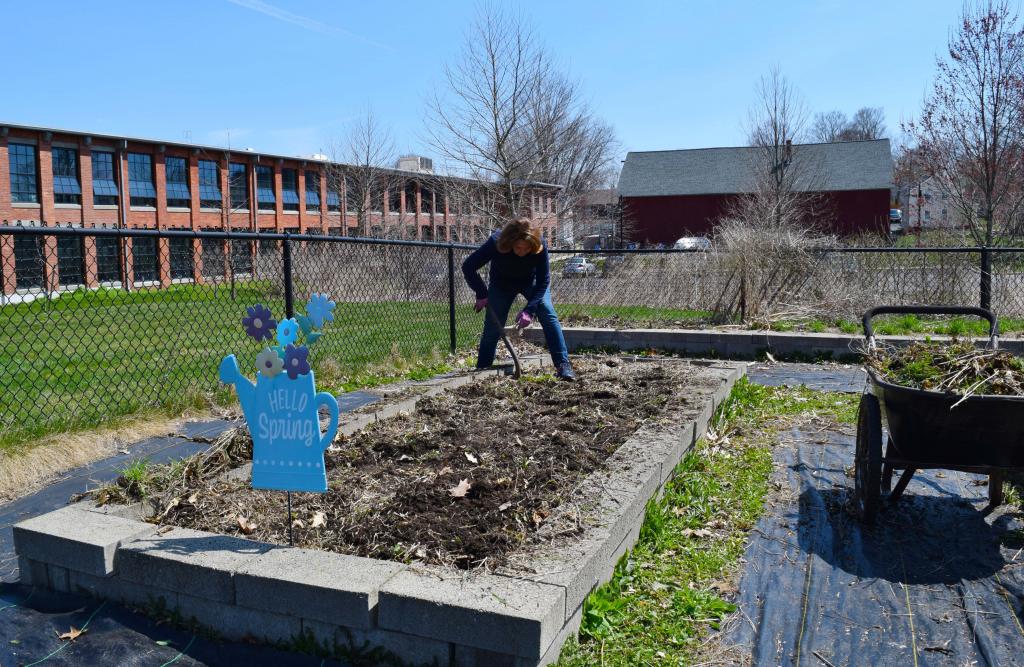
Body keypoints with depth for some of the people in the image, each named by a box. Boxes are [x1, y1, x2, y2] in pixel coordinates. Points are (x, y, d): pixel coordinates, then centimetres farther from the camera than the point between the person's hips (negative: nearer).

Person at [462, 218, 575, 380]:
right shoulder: (495, 243, -36)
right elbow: (468, 267, -24)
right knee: (492, 327, -3)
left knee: (549, 316, -19)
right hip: (502, 284, 0)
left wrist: (529, 310, -35)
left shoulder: (539, 247, -34)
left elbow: (543, 281, -26)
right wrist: (482, 295, -26)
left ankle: (563, 365, -15)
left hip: (531, 282, 0)